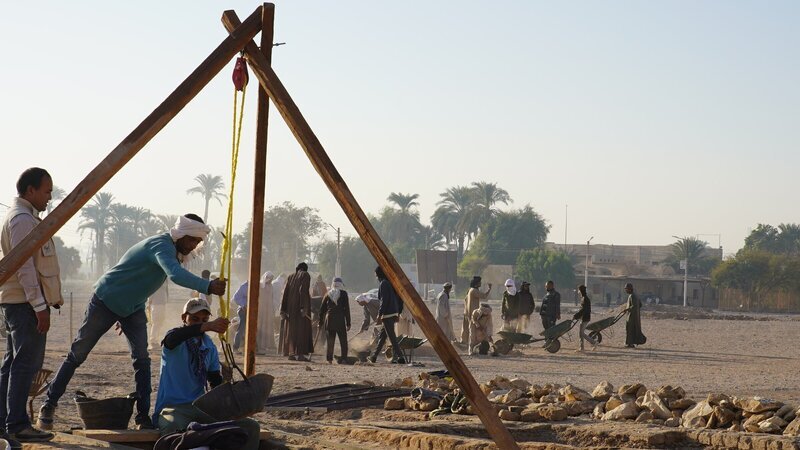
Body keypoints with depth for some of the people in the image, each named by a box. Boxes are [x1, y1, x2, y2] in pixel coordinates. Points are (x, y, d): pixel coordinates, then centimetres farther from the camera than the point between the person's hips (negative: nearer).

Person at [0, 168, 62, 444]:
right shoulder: (23, 219, -14)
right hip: (26, 303, -11)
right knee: (26, 363, -10)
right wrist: (40, 307, -22)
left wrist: (50, 299, 21)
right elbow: (25, 267, -21)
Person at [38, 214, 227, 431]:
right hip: (106, 301, -8)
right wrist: (208, 287, -59)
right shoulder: (162, 246, -29)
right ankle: (49, 405, 14)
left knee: (142, 359, -7)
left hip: (133, 307, 8)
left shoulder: (173, 249, 1)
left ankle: (143, 417, -5)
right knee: (77, 354, 3)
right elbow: (175, 274, -49)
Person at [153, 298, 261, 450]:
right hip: (173, 407, -6)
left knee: (251, 427, -10)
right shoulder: (178, 343, -4)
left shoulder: (209, 346, 13)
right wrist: (207, 327, -47)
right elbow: (172, 338, -31)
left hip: (201, 408, 6)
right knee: (172, 429, -43)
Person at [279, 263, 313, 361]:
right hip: (300, 305, -5)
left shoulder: (291, 277, 13)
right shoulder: (305, 275, -2)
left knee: (291, 329, 9)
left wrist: (283, 309, 8)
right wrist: (304, 307, -21)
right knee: (302, 329, -4)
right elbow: (303, 290, -16)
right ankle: (300, 354, -11)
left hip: (290, 306, 5)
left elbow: (285, 292, 7)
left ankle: (291, 353, 6)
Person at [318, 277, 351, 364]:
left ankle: (329, 358, 4)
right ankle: (343, 358, -4)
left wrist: (320, 322, 18)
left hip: (329, 320, 3)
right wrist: (348, 323, 0)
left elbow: (322, 309, 12)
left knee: (330, 340, 8)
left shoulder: (328, 294, 10)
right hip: (340, 320, -3)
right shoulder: (343, 293, 0)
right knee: (343, 340, 3)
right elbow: (347, 309, -2)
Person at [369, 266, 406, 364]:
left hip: (387, 315, -9)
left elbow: (384, 301, -19)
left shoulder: (383, 284, -12)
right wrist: (398, 312, 19)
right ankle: (374, 356, 24)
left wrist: (380, 314, -17)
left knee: (392, 338, -8)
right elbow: (399, 298, 15)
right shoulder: (391, 283, 14)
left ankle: (400, 357, -11)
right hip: (394, 313, 9)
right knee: (382, 336, 16)